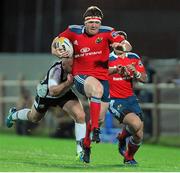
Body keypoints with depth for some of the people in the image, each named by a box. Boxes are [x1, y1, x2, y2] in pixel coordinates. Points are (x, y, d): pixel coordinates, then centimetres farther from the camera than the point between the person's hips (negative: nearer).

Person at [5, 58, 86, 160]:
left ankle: (81, 150, -11)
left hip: (65, 93, 3)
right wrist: (68, 83, -61)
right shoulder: (56, 70, -44)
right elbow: (53, 92, -50)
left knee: (80, 116, -21)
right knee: (34, 118, 24)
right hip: (46, 93, -3)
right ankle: (14, 115, 59)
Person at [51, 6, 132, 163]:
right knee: (97, 88, -38)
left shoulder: (107, 32, -3)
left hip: (103, 77, 2)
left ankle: (86, 144, 31)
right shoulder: (74, 31, 0)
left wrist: (121, 45, -31)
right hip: (81, 76, -2)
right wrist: (57, 51, -5)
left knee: (100, 117, 2)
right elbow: (57, 40, 16)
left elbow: (128, 46, -8)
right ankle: (95, 130, -34)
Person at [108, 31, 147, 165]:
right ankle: (122, 137, 4)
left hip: (130, 99, 5)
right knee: (136, 124, -28)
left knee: (138, 136, 1)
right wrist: (115, 70, -25)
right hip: (115, 100, -5)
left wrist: (135, 72, -15)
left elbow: (144, 79, 7)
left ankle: (129, 158, 29)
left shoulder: (134, 58, 6)